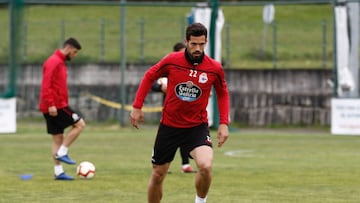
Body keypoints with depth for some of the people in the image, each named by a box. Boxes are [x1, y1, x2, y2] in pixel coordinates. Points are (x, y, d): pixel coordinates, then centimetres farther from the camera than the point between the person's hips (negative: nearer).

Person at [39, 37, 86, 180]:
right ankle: (62, 153, -6)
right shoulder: (54, 62, -12)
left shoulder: (60, 62, 19)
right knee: (79, 124, -6)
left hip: (55, 106, 10)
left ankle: (58, 171, 7)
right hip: (55, 106, -10)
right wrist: (51, 104, -25)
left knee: (58, 138, 8)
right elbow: (46, 85, -20)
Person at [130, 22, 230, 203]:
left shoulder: (214, 68, -10)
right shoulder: (172, 61, -11)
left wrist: (224, 123, -1)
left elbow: (222, 94, 8)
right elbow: (149, 77, 5)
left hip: (197, 126, -1)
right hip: (169, 126, 1)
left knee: (206, 166, -27)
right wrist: (137, 107, 3)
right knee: (157, 175, 10)